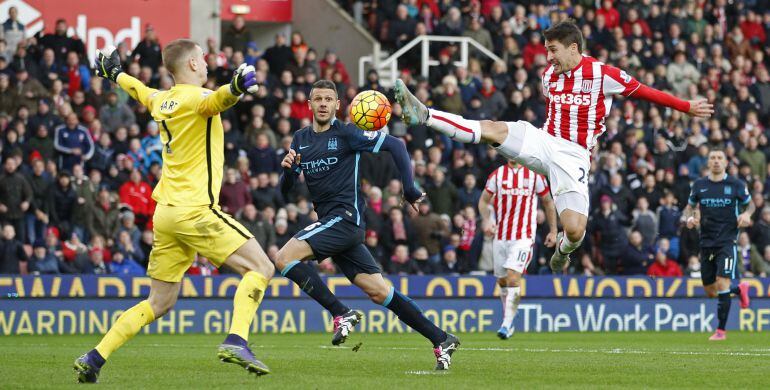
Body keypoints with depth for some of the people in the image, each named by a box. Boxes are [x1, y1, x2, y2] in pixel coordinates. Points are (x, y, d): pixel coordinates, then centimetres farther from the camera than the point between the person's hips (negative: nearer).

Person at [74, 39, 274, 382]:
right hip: (195, 211, -8)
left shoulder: (162, 101, 14)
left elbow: (138, 90, 37)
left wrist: (115, 73, 58)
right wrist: (235, 89, -57)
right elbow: (214, 101, -36)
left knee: (159, 303, 13)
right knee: (260, 268, -6)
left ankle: (94, 358, 7)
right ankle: (236, 341, -24)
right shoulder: (195, 98, -10)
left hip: (165, 213, 8)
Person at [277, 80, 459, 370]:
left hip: (345, 218, -7)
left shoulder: (346, 133, -5)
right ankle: (441, 340, 7)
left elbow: (395, 145, -6)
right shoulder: (301, 139, 15)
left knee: (285, 257, -21)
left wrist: (410, 190, -10)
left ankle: (341, 314, -16)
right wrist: (287, 169, -7)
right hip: (329, 222, 7)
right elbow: (285, 191, 16)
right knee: (380, 292, 3)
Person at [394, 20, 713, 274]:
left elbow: (645, 92, 1)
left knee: (575, 230, -18)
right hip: (544, 144, 4)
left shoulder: (603, 74, -8)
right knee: (493, 130, -23)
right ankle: (424, 116, -34)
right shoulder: (549, 75, 9)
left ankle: (562, 251, 20)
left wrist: (686, 107, 6)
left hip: (573, 157, -4)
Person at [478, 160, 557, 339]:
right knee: (502, 280, 10)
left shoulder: (534, 175, 2)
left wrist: (553, 231, 9)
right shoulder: (497, 175, 6)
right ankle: (508, 317, 29)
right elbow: (484, 200, 12)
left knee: (513, 276, -19)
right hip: (500, 236, 4)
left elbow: (548, 202, 11)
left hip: (524, 236, -4)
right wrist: (486, 220, -7)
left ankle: (507, 324, -17)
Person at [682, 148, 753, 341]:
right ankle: (740, 289, 39)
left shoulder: (736, 185, -2)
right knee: (710, 292, 8)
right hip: (706, 243, 4)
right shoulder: (699, 185, 5)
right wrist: (689, 218, -6)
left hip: (727, 241, -4)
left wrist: (747, 214, -10)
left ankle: (721, 330, -9)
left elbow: (751, 203, 12)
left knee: (722, 283, -18)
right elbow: (690, 206, 17)